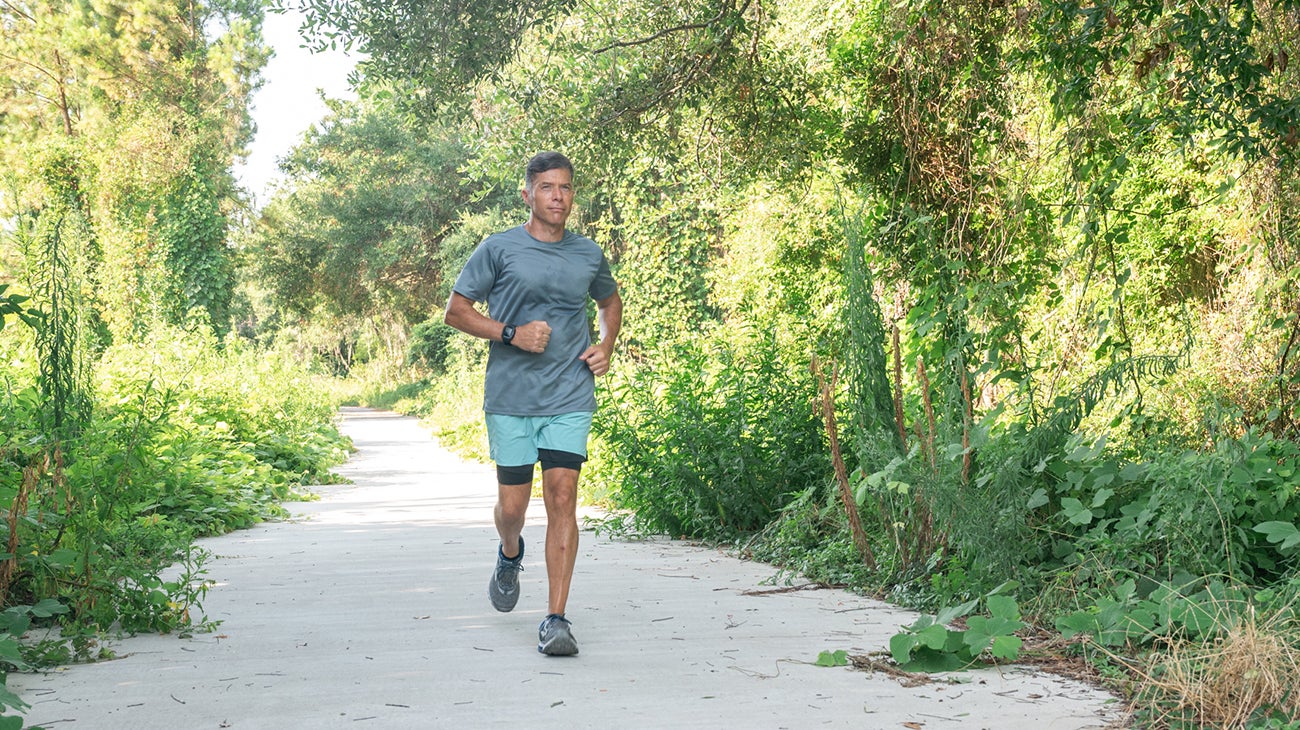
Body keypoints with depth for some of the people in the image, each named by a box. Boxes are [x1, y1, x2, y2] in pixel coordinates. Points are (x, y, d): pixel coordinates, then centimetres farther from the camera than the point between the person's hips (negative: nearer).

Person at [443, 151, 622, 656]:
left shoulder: (589, 254, 9)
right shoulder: (499, 249, -1)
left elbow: (611, 301, 29)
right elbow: (456, 311, 1)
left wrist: (606, 346, 10)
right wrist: (511, 334, -12)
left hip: (570, 399, 1)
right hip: (510, 397, -1)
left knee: (562, 498, -10)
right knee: (512, 504, 5)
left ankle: (556, 621, -6)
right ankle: (510, 555, 43)